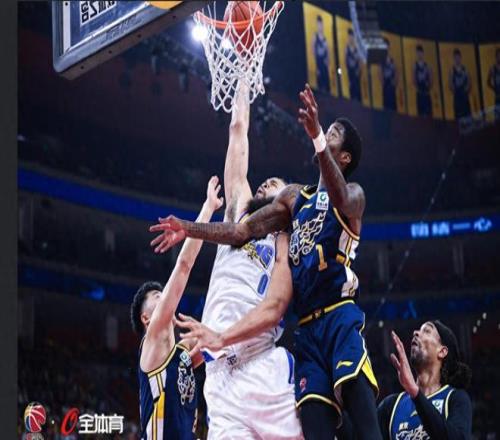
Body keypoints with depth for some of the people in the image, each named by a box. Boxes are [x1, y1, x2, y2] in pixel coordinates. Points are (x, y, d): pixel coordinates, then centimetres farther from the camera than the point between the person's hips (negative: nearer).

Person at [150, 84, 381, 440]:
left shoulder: (353, 194, 2)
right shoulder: (295, 196, 22)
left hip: (341, 318, -6)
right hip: (307, 327, 6)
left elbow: (340, 199, -23)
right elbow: (243, 231, 23)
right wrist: (189, 229, 12)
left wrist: (318, 138, -39)